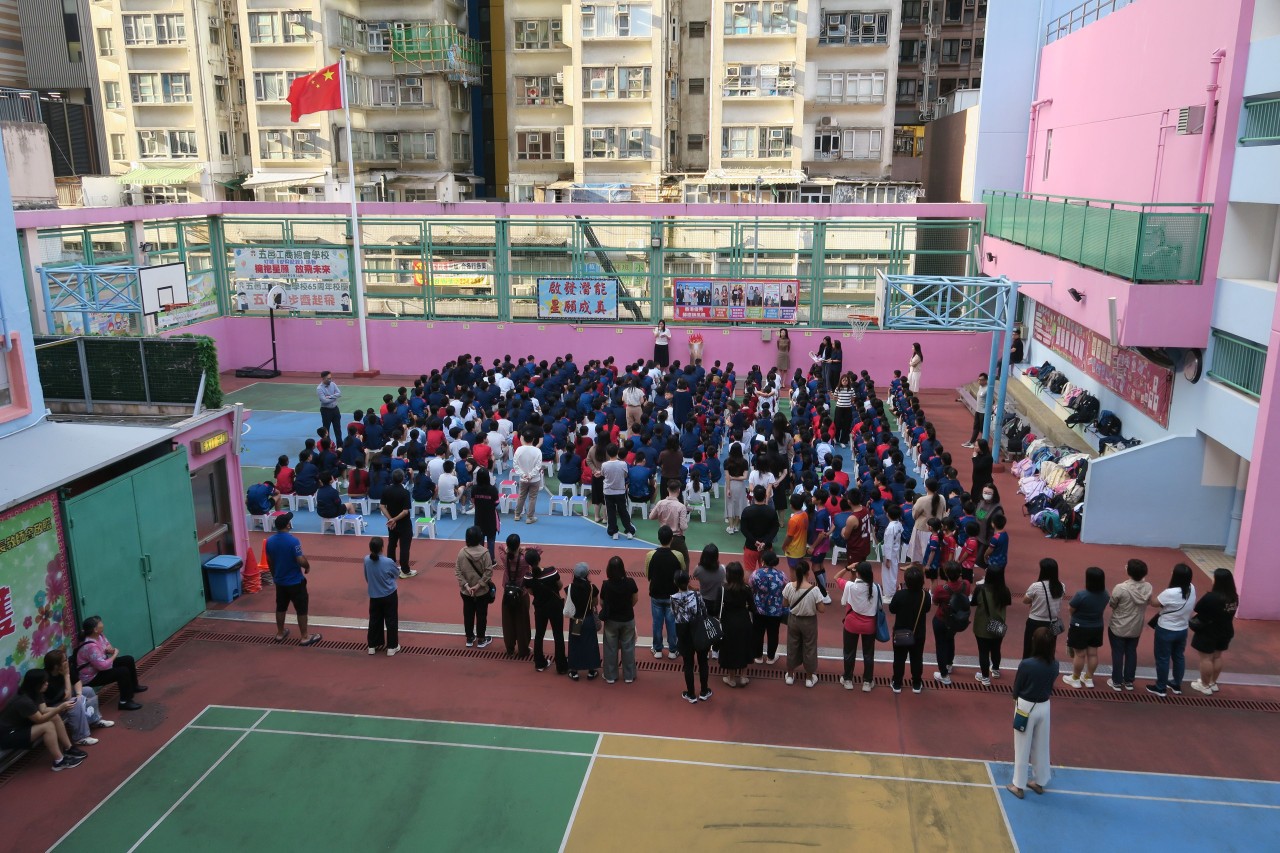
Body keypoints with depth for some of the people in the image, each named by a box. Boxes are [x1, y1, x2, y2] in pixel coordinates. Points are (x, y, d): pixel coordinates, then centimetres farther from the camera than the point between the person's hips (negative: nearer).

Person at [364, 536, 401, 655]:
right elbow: (397, 573, -5)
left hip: (374, 596, 4)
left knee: (374, 621, 18)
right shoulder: (388, 562, -24)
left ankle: (373, 645, 29)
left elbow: (366, 577, 1)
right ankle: (392, 647, 17)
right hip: (390, 595, -4)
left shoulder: (366, 560, -13)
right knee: (391, 621, 10)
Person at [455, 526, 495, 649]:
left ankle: (469, 638, 30)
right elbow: (488, 572, -19)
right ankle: (481, 639, 24)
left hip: (466, 591, 3)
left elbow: (458, 571, -8)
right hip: (482, 591, -3)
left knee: (468, 614, 17)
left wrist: (466, 585, -9)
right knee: (481, 615, 12)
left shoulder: (462, 552, -10)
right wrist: (478, 585, -14)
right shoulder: (484, 553, -18)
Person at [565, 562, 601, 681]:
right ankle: (591, 671, 22)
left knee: (574, 644, 14)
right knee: (590, 644, 13)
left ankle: (574, 672, 21)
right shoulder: (592, 588, -17)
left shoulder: (570, 588, -13)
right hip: (589, 619, -1)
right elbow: (596, 604, -3)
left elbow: (567, 605, -3)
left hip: (575, 620, 1)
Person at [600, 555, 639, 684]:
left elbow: (602, 603, -8)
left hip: (611, 620, -1)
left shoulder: (606, 585, -21)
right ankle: (629, 676, 26)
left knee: (611, 649, 15)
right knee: (628, 648, 16)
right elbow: (635, 599, -2)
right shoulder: (630, 583, -18)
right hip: (628, 619, 1)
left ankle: (610, 676, 25)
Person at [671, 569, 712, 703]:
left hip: (684, 634, 0)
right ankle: (704, 692, 27)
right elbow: (704, 613, -11)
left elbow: (674, 614, -5)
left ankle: (691, 695, 20)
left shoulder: (673, 598, -14)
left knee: (688, 664, 12)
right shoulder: (697, 595, -18)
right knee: (702, 662, 16)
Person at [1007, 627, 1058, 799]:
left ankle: (1019, 785, 21)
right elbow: (1050, 687, 4)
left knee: (1022, 748, 10)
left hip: (1026, 707, -4)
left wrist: (1017, 699, 8)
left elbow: (1016, 688, -12)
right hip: (1044, 707, 4)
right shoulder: (1054, 665, -9)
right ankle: (1039, 782, 36)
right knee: (1041, 746, 21)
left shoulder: (1026, 664, -25)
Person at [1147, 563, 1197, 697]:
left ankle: (1161, 688, 21)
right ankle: (1177, 685, 37)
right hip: (1182, 630, 6)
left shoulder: (1170, 593, -31)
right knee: (1179, 657, 22)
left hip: (1166, 631, -6)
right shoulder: (1192, 589, -10)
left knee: (1162, 658, 9)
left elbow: (1154, 603, -13)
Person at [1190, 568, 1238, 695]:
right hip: (1225, 632, 7)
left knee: (1206, 658, 5)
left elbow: (1197, 609, -16)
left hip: (1208, 632, -7)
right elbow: (1230, 614, 9)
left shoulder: (1211, 597, -26)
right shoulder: (1234, 597, -4)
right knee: (1217, 657, 20)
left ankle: (1205, 686, 15)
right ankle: (1213, 683, 33)